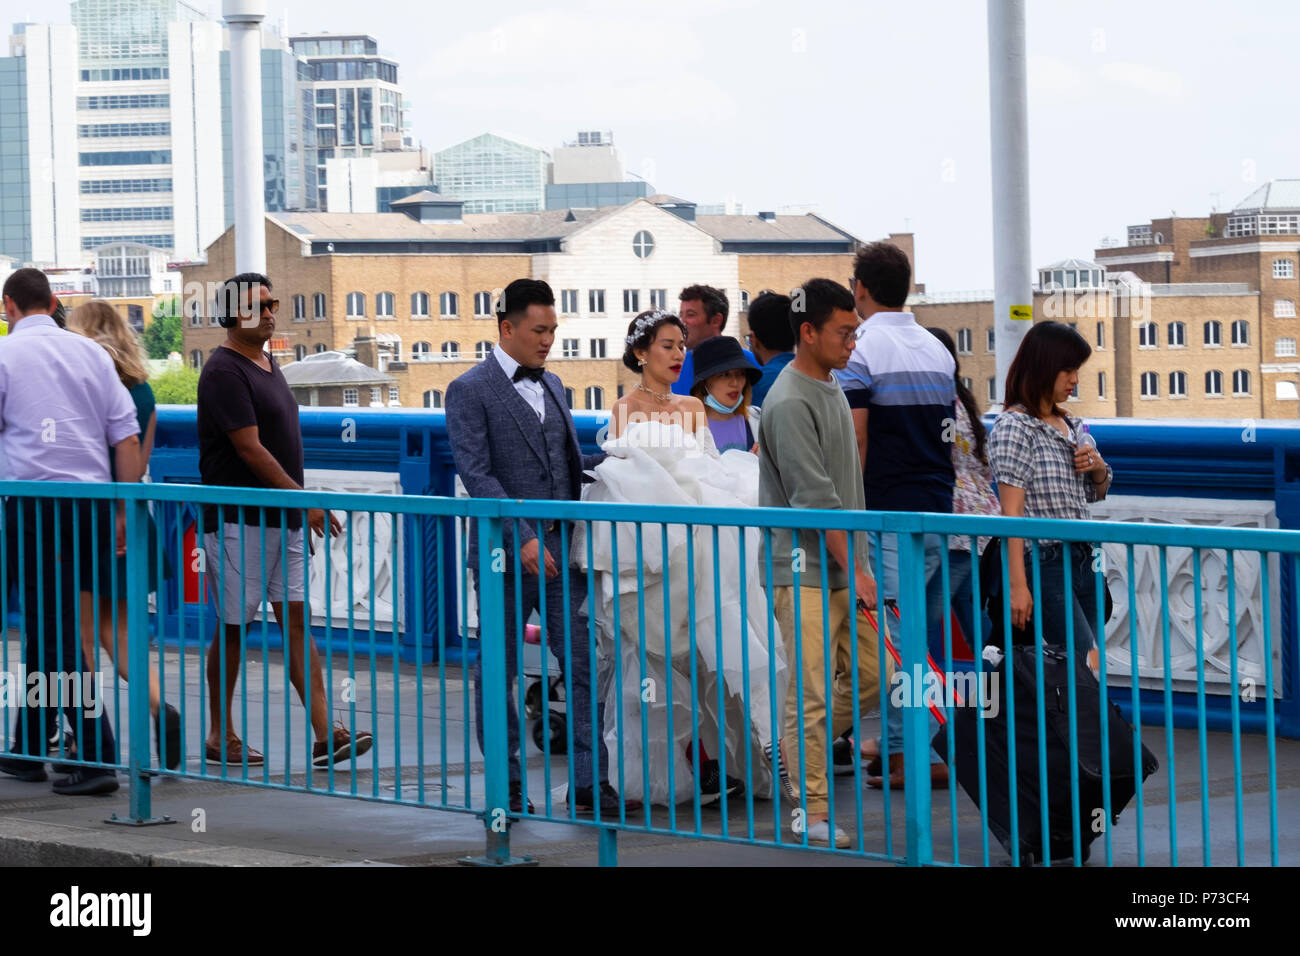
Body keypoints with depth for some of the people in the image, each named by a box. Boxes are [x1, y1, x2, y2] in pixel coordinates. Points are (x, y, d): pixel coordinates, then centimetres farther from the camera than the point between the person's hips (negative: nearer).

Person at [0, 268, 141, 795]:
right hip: (92, 499, 5)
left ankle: (97, 757, -15)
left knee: (55, 629, -5)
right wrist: (125, 512, 13)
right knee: (47, 621, 17)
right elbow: (127, 438, 8)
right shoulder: (91, 352, 11)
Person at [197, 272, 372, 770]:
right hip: (239, 519, -8)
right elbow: (250, 448, -19)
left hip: (282, 518, 8)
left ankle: (325, 734, -3)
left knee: (296, 620, 2)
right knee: (233, 627, 0)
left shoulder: (268, 364, 16)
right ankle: (220, 735, 11)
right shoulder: (224, 371, -13)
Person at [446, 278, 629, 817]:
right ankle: (507, 787, 14)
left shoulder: (551, 384, 16)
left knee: (585, 665, 0)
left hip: (562, 550, 6)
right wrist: (523, 538, -23)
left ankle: (590, 783, 4)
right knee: (498, 671, 5)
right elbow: (477, 475, -15)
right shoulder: (470, 391, -6)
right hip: (505, 553, -6)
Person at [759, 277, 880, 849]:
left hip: (843, 567, 9)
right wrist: (855, 569, -19)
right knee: (814, 694, -6)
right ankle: (812, 811, 1)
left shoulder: (832, 389, 15)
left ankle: (796, 752, 27)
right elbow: (815, 497, -20)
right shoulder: (790, 404, -16)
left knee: (870, 679, 10)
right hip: (806, 571, -9)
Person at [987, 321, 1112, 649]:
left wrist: (1099, 469, 5)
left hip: (1081, 560, 8)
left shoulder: (1071, 425, 16)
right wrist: (1018, 585, -20)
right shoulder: (1014, 426, -8)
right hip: (1042, 563, -8)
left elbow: (1095, 495, 29)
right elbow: (1012, 512, -14)